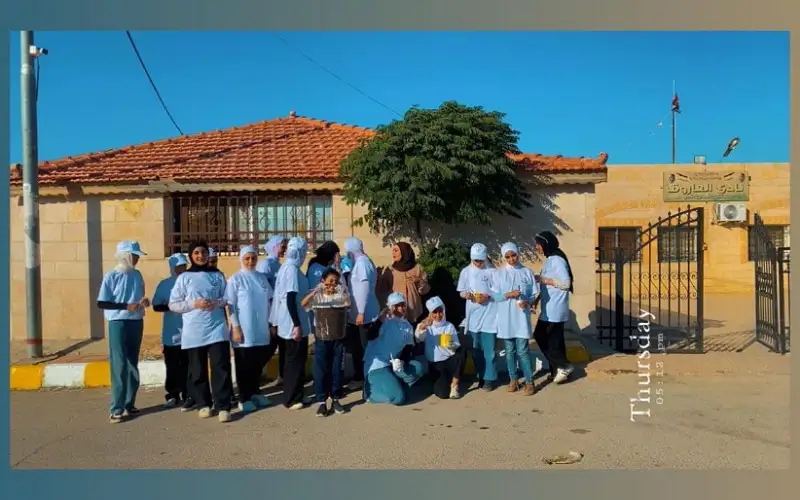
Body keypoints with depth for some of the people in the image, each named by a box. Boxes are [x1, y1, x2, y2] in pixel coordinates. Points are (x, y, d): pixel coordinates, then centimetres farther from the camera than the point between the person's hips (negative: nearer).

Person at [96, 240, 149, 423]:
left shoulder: (137, 275, 8)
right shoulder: (111, 276, -8)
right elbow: (101, 303, -10)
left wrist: (144, 302, -4)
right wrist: (126, 306, -19)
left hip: (137, 322, 6)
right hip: (119, 323, -6)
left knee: (133, 365, 11)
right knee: (119, 366, -6)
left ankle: (129, 404, 21)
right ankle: (116, 409, -1)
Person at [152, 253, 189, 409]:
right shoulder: (164, 284, 4)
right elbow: (156, 306, 3)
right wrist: (171, 307, -14)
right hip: (171, 333, 1)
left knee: (187, 365, 5)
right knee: (172, 366, 6)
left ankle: (187, 394, 14)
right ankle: (173, 395, 16)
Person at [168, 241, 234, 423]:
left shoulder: (217, 275, 9)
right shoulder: (184, 278, 5)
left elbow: (228, 298, 12)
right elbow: (173, 304, 2)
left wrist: (216, 303, -8)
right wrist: (194, 304, -12)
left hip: (217, 328, 0)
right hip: (194, 331, 0)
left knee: (221, 367, -5)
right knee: (198, 370, 8)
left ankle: (223, 406, -2)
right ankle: (203, 404, 23)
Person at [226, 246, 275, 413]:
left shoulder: (262, 277, 7)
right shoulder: (235, 279, -6)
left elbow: (268, 301, 13)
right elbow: (230, 305, -8)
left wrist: (270, 322, 9)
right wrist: (236, 328, -14)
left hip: (261, 329, 5)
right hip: (243, 330, -4)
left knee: (259, 363, 12)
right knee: (244, 365, 4)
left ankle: (255, 392, 28)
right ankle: (244, 398, 14)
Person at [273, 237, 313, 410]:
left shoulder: (287, 267, 11)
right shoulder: (292, 269, -18)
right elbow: (290, 300, -23)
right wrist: (297, 325, -23)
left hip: (294, 323, 10)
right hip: (294, 324, -10)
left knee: (297, 359, 17)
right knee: (296, 360, 0)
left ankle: (294, 395, 26)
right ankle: (291, 399, 10)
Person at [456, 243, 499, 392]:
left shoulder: (491, 272, -2)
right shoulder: (466, 272, 5)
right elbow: (461, 292, 9)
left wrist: (488, 297, -17)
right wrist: (466, 294, -13)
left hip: (489, 315, -3)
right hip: (473, 315, 3)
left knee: (489, 349, -1)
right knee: (476, 348, 10)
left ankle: (489, 378, 8)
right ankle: (480, 376, 22)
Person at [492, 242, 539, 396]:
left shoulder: (527, 272, 2)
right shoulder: (499, 273, 2)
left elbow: (534, 294, 5)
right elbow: (494, 296, 0)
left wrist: (527, 302, -14)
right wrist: (508, 295, -16)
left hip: (521, 316, -1)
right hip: (505, 317, 1)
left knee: (522, 350, -3)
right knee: (510, 350, 10)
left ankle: (529, 382, 7)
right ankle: (513, 379, 23)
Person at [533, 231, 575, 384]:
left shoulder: (557, 260, -15)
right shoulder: (549, 260, 14)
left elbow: (566, 283, -23)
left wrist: (543, 279, -17)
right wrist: (537, 298, 13)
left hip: (555, 310, -9)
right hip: (549, 309, 9)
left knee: (542, 337, -4)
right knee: (553, 339, 12)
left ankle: (563, 367, 5)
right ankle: (558, 369, 19)